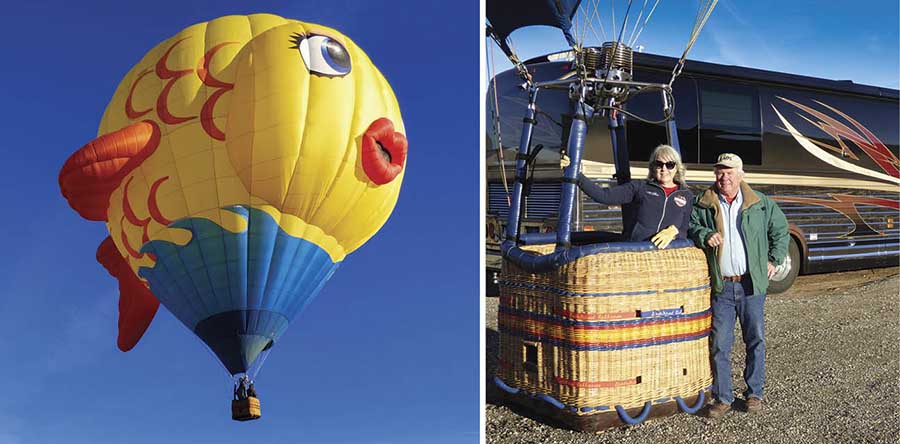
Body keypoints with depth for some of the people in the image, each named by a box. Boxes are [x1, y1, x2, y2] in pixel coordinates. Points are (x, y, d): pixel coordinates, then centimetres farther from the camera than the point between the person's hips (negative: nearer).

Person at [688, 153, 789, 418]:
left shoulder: (760, 203, 6)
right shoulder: (704, 205, 3)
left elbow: (780, 230, 18)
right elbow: (690, 227, 7)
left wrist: (774, 260, 11)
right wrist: (704, 235, -13)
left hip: (751, 285, 0)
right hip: (721, 287, 0)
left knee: (756, 340, 8)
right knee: (719, 344, 2)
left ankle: (754, 393, 23)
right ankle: (723, 398, 13)